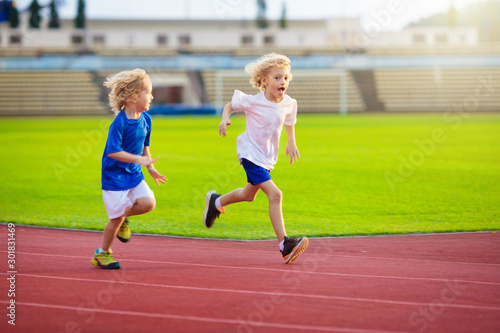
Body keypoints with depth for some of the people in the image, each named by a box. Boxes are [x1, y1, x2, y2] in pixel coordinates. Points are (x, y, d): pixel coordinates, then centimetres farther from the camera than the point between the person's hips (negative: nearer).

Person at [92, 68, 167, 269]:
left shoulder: (145, 119, 1)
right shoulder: (119, 123, -22)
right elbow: (112, 151, -25)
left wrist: (151, 168, 12)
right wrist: (138, 159, -29)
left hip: (134, 174, 7)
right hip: (114, 176, -7)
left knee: (148, 203, -13)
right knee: (116, 218, -2)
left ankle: (123, 216, 16)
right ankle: (102, 254, 17)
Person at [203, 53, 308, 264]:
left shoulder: (288, 103, -4)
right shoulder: (252, 102, -18)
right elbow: (230, 105, -2)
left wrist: (291, 142, 9)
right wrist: (225, 119, -20)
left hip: (268, 158, 8)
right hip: (250, 154, -7)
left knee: (249, 194, 26)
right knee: (274, 194, -22)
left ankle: (216, 202, 55)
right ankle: (285, 246, -25)